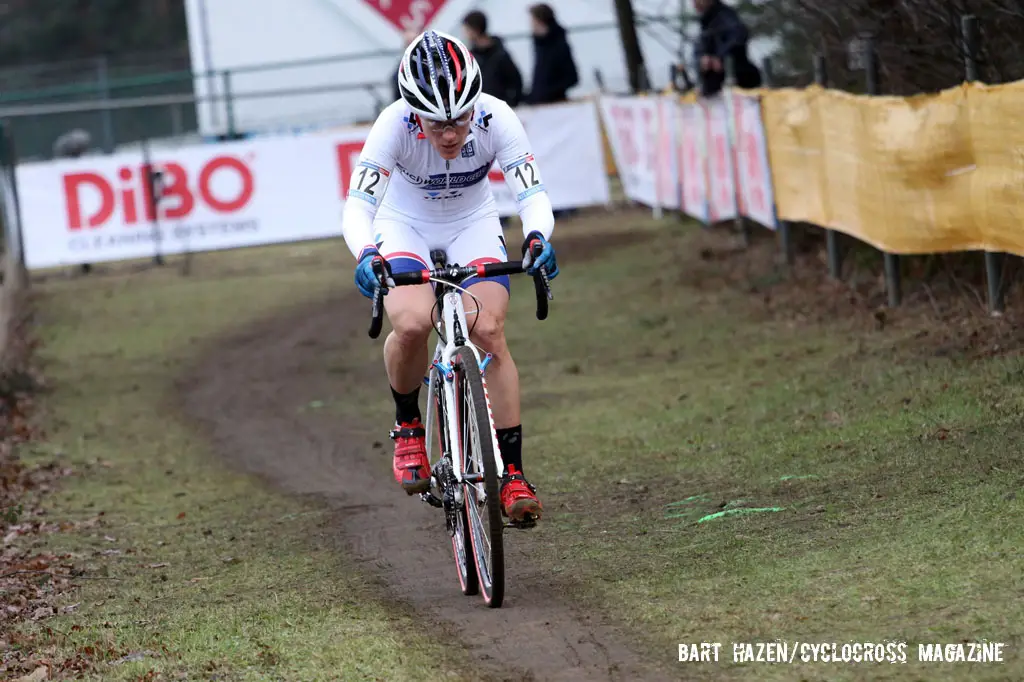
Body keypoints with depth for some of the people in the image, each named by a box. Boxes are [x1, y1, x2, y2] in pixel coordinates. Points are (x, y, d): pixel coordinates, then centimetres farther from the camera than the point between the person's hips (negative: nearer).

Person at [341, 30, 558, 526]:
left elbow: (532, 193, -31)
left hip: (472, 225, 1)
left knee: (490, 334, -20)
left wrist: (537, 238, -52)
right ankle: (407, 426, 0)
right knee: (412, 324, -29)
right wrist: (366, 255, -56)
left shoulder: (495, 118, -28)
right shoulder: (395, 124, -32)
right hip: (405, 226, -1)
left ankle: (512, 475, -12)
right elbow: (358, 205, -36)